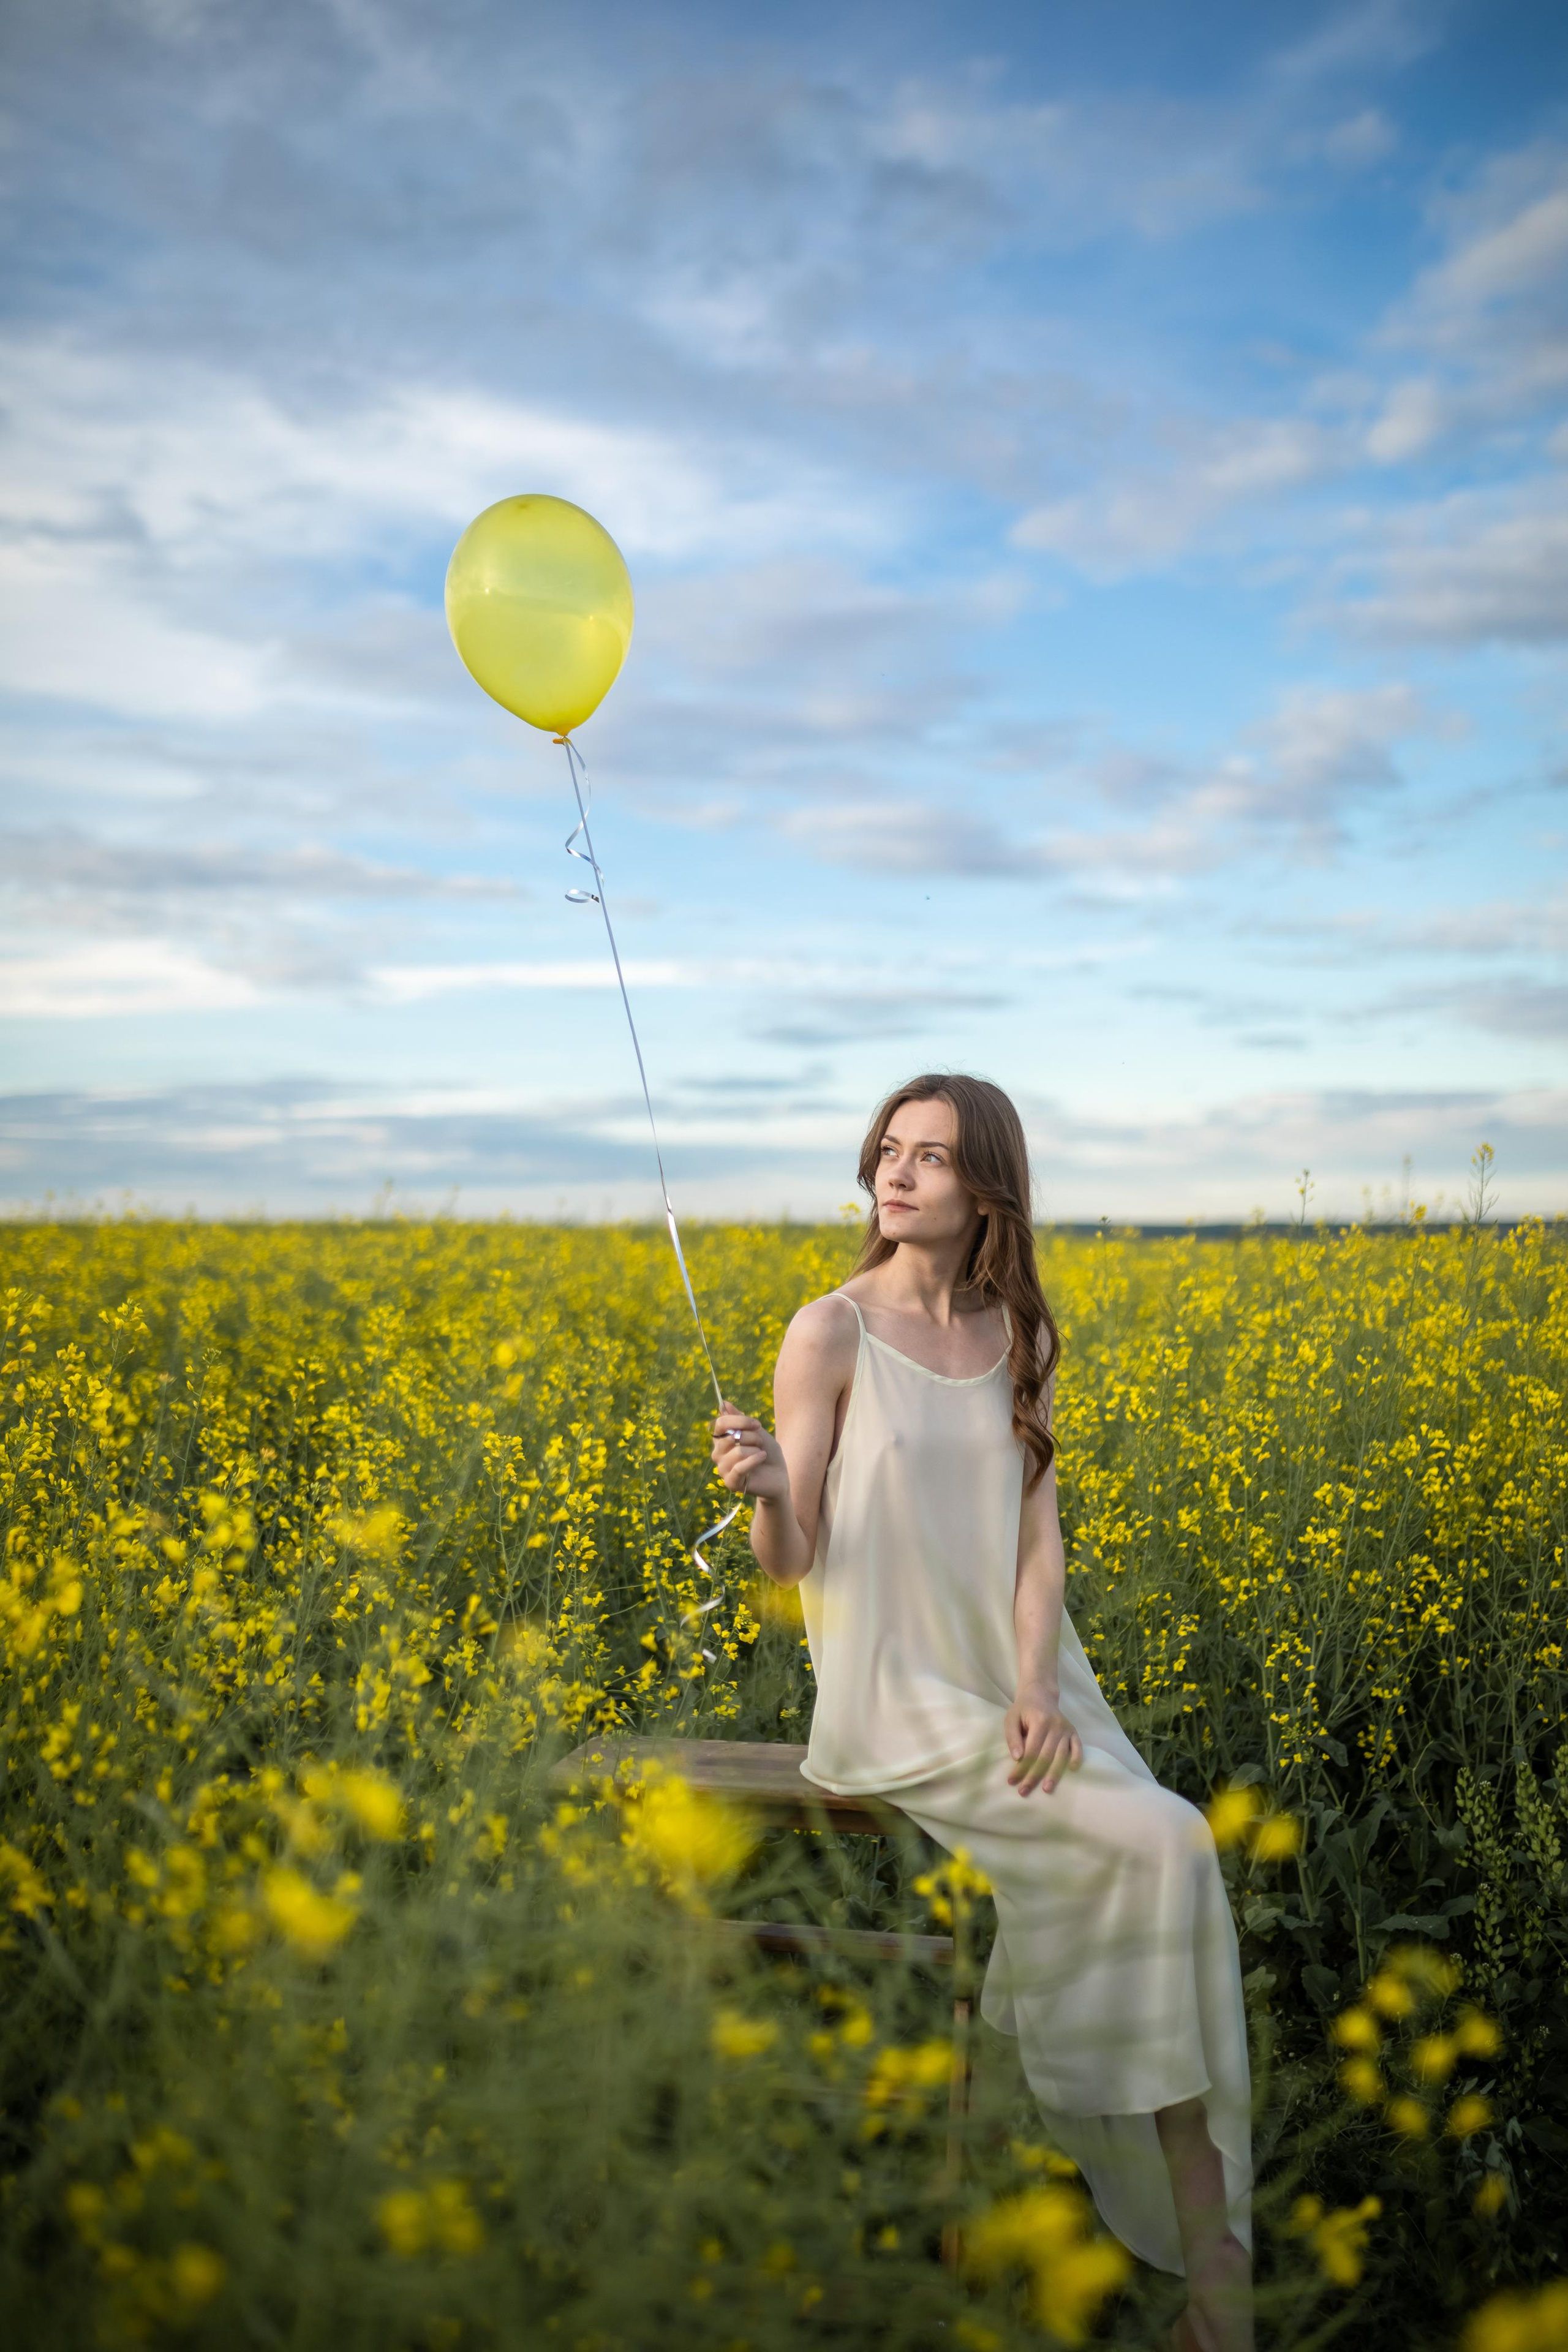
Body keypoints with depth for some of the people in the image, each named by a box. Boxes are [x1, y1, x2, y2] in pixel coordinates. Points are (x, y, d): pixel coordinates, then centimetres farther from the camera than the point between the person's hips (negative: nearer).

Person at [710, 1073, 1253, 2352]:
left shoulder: (1023, 1341, 7)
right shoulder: (831, 1333, -6)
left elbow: (1038, 1540, 2)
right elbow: (789, 1560, -6)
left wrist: (1038, 1690, -15)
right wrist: (763, 1488, -29)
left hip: (1023, 1689, 5)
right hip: (898, 1705, -5)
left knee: (1173, 1860, -20)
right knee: (1166, 1846, -20)